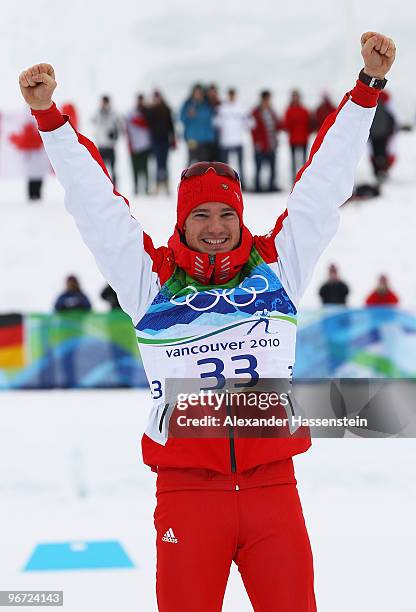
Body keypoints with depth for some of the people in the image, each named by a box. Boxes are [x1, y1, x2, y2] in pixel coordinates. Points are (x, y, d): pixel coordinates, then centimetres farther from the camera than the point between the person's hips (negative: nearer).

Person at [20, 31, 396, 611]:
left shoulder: (277, 266, 11)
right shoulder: (152, 277, 8)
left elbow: (324, 185, 12)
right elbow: (95, 203, 7)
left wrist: (368, 86, 9)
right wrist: (48, 116, 3)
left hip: (272, 484, 1)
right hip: (187, 492, -1)